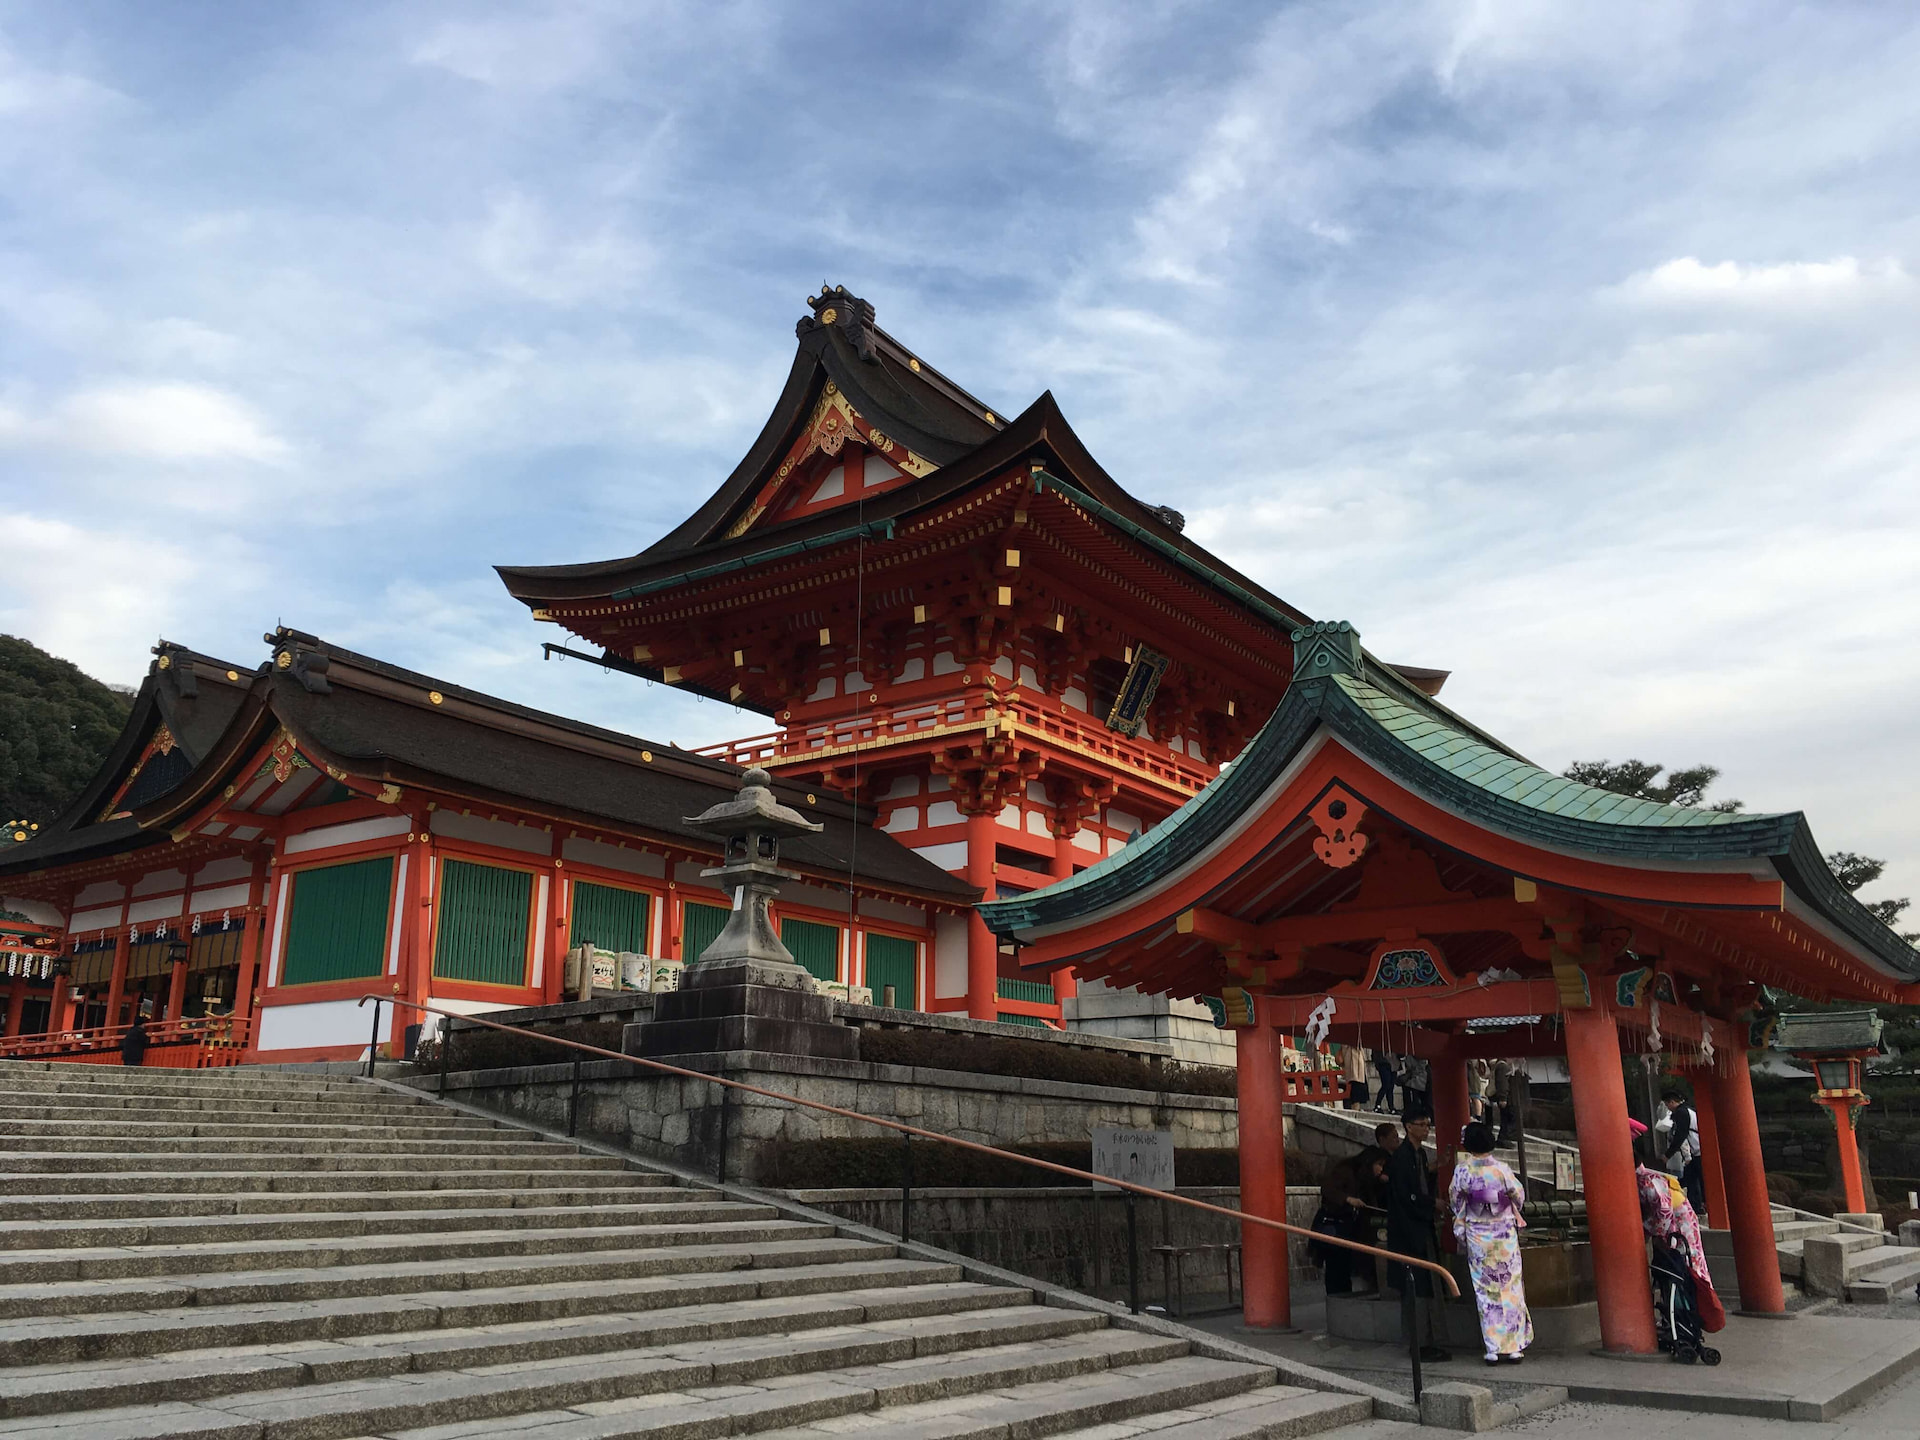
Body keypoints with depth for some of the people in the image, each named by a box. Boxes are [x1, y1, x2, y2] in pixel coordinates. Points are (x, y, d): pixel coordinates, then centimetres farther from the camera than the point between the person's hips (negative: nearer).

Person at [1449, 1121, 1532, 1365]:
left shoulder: (1462, 1170, -10)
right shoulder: (1501, 1169, -11)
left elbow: (1455, 1200, 0)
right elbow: (1520, 1196, 1)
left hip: (1477, 1237, 0)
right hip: (1505, 1233, 0)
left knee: (1485, 1291, 6)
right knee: (1510, 1288, 9)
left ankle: (1492, 1349, 5)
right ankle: (1513, 1347, 10)